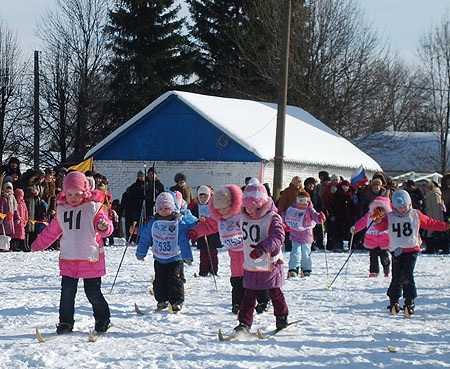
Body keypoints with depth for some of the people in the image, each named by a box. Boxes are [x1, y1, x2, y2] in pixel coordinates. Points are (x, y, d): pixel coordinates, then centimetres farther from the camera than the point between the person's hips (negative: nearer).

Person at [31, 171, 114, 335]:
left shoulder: (93, 207, -4)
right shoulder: (61, 208, 8)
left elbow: (103, 224, -9)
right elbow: (52, 231, 21)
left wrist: (104, 226, -33)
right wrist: (37, 245, 29)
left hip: (91, 260, -3)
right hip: (68, 259, 3)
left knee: (93, 293, 2)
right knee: (67, 292, 2)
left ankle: (102, 319, 21)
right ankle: (65, 322, 15)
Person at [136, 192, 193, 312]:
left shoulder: (179, 223, -7)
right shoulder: (153, 223, 3)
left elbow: (184, 241, -8)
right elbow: (145, 238, 10)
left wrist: (187, 255, -13)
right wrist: (141, 252, 11)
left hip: (175, 258, -3)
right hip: (159, 258, 3)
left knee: (175, 279, -5)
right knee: (160, 280, 8)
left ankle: (177, 301, 3)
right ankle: (162, 300, 21)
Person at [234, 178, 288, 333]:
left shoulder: (272, 218, -15)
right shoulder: (244, 218, 4)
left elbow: (278, 237, -25)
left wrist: (262, 248, -37)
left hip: (270, 265, -4)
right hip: (250, 266, 4)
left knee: (275, 293, 10)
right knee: (249, 295, 3)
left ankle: (282, 317, 28)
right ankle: (244, 323, 4)